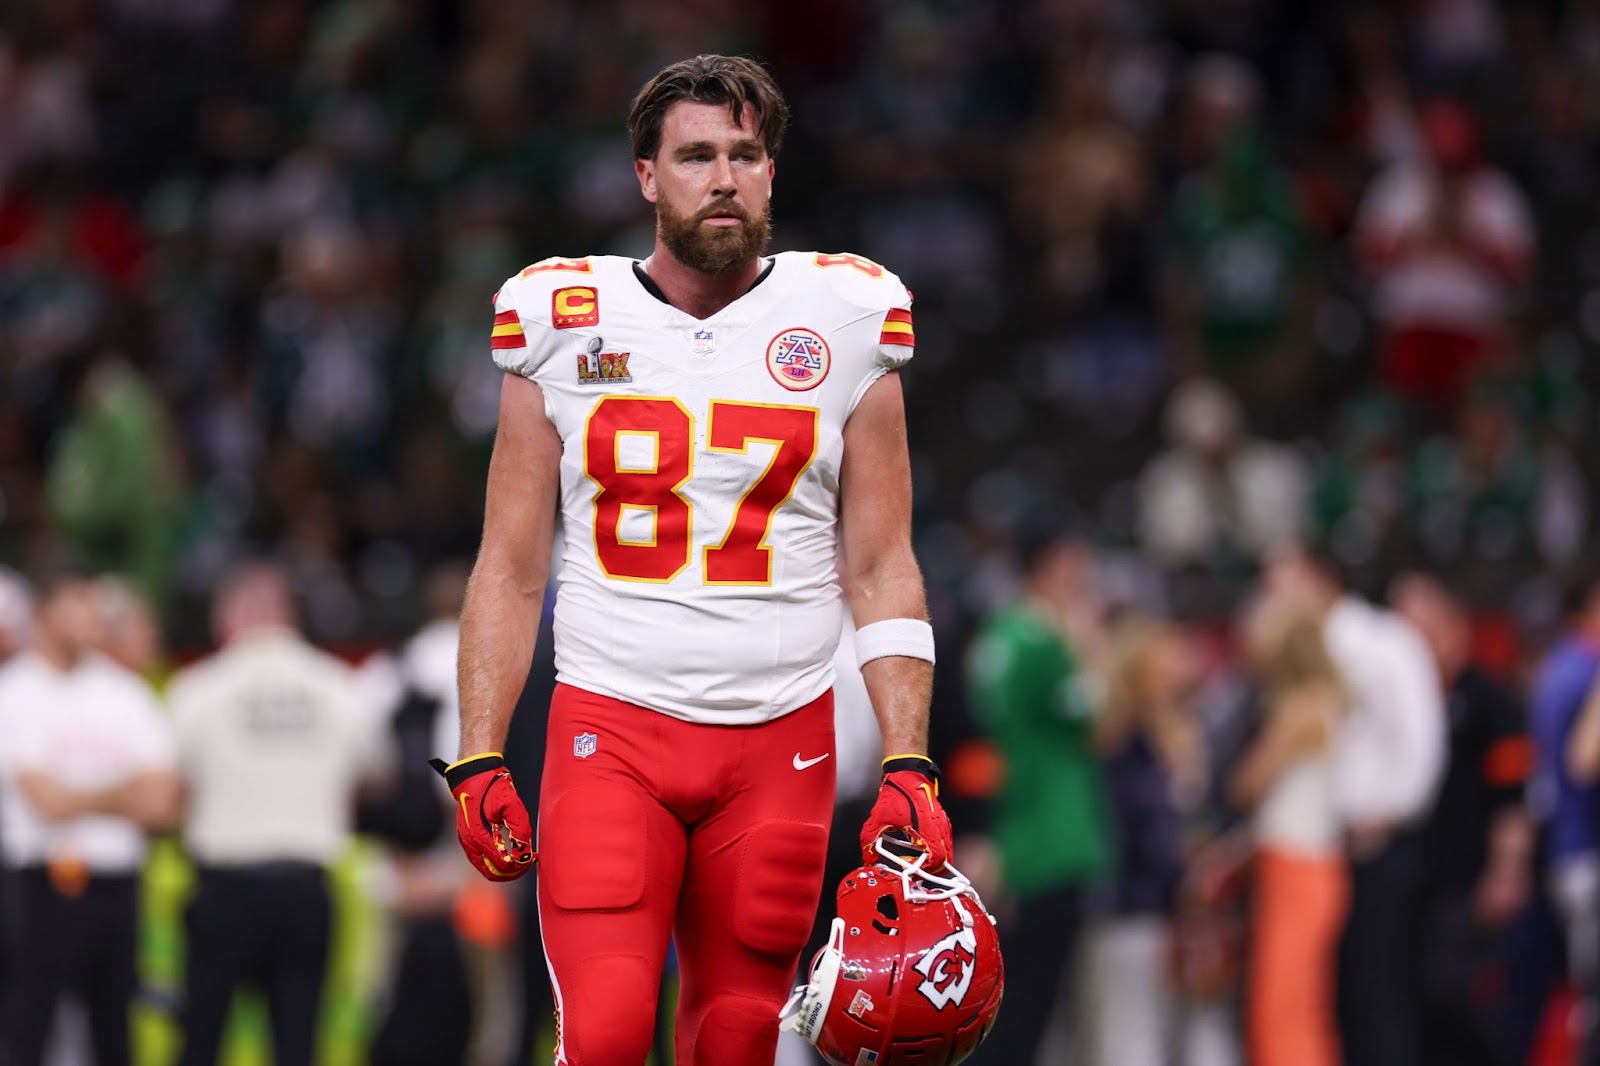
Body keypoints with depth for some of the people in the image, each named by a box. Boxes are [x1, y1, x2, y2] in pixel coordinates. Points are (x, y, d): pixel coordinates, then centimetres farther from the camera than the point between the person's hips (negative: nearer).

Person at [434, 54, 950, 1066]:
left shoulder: (842, 323, 5)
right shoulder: (566, 325, 4)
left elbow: (882, 571, 6)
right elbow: (511, 572, 8)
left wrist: (909, 770, -3)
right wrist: (479, 764, 0)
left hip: (780, 744, 1)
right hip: (610, 729, -1)